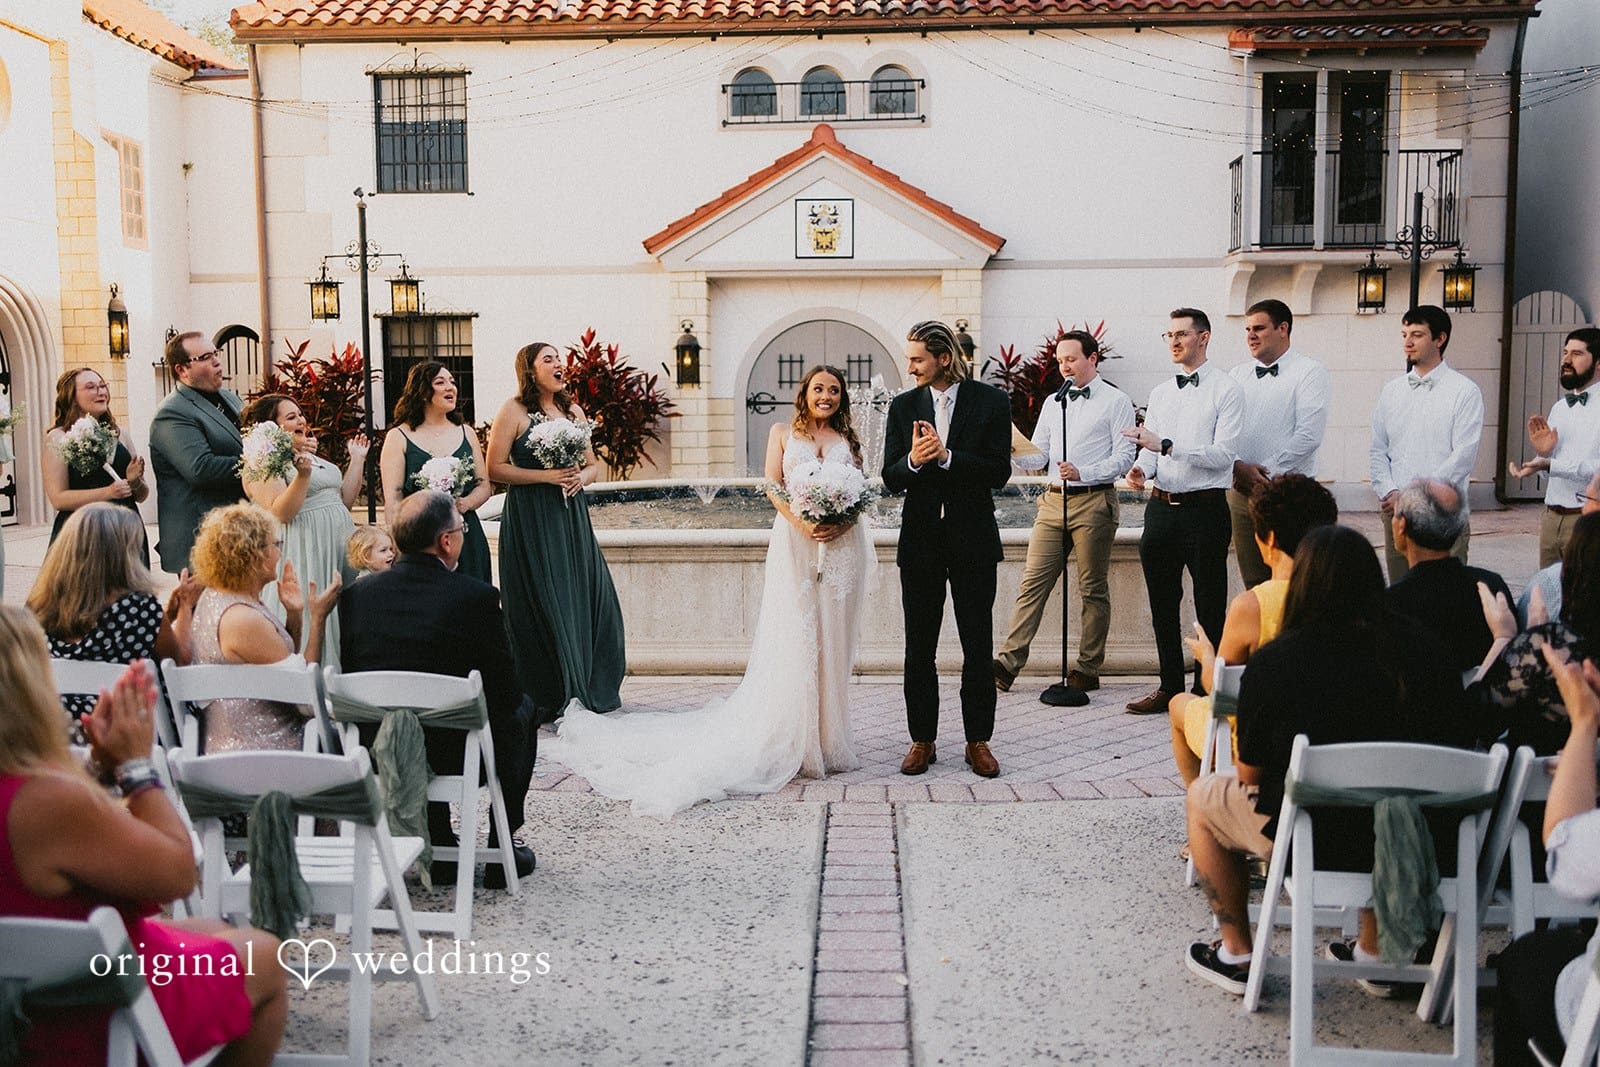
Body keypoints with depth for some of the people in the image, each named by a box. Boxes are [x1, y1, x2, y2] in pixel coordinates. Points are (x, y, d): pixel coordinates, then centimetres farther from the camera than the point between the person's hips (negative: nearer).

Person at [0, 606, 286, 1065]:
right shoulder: (47, 801, -34)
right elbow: (178, 873, -21)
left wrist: (103, 763, -2)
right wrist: (136, 764, -14)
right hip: (98, 1026, -8)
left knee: (212, 932, 28)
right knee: (264, 957, 15)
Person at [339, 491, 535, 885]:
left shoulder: (357, 594, -3)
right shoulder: (476, 596, -15)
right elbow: (504, 693, -8)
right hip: (458, 758, -4)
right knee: (521, 709, 26)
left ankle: (438, 850, 35)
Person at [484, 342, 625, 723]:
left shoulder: (573, 412, 14)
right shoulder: (514, 410, -3)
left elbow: (593, 464, 19)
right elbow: (496, 469, -9)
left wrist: (580, 477, -3)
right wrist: (547, 476, -15)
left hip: (572, 517, 6)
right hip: (531, 521, -5)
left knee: (588, 599, 3)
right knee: (542, 605, -3)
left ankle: (587, 692, 16)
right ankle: (547, 701, 6)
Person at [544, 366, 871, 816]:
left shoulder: (848, 440, 15)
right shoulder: (783, 433, 11)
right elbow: (772, 485, 1)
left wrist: (841, 524, -11)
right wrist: (801, 522, -15)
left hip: (842, 546, 2)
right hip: (794, 543, -2)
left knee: (832, 640, 3)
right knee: (792, 639, -6)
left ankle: (826, 739, 11)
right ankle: (790, 742, -2)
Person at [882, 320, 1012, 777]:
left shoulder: (990, 401, -2)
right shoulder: (903, 406, 5)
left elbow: (999, 472, -9)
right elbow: (891, 479, 1)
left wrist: (946, 456, -20)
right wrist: (912, 460, -20)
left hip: (973, 539, -2)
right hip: (920, 539, 2)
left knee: (978, 646, 5)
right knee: (919, 649, 7)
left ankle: (978, 740, 15)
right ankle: (922, 740, 17)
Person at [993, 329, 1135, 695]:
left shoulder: (1115, 401, 1)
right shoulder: (1053, 402, 18)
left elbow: (1124, 456, -7)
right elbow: (1038, 454, 18)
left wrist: (1082, 472, -20)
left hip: (1093, 501, -5)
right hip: (1053, 500, 5)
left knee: (1093, 589, 2)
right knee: (1033, 582, -2)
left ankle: (1088, 670, 9)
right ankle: (1009, 662, -5)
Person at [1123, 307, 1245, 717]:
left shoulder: (1226, 390, -6)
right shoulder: (1160, 393, 14)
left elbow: (1223, 455, -16)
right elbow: (1151, 449, 13)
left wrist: (1166, 445, -23)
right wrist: (1141, 468, -10)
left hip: (1205, 509, -6)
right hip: (1162, 509, 6)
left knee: (1209, 608, 2)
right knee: (1162, 605, 13)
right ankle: (1170, 687, 24)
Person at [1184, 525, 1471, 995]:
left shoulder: (1274, 661, -16)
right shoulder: (1423, 650, -6)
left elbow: (1250, 773, -7)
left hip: (1316, 837, -4)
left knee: (1203, 797, 23)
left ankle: (1237, 955, 26)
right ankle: (1375, 950, 37)